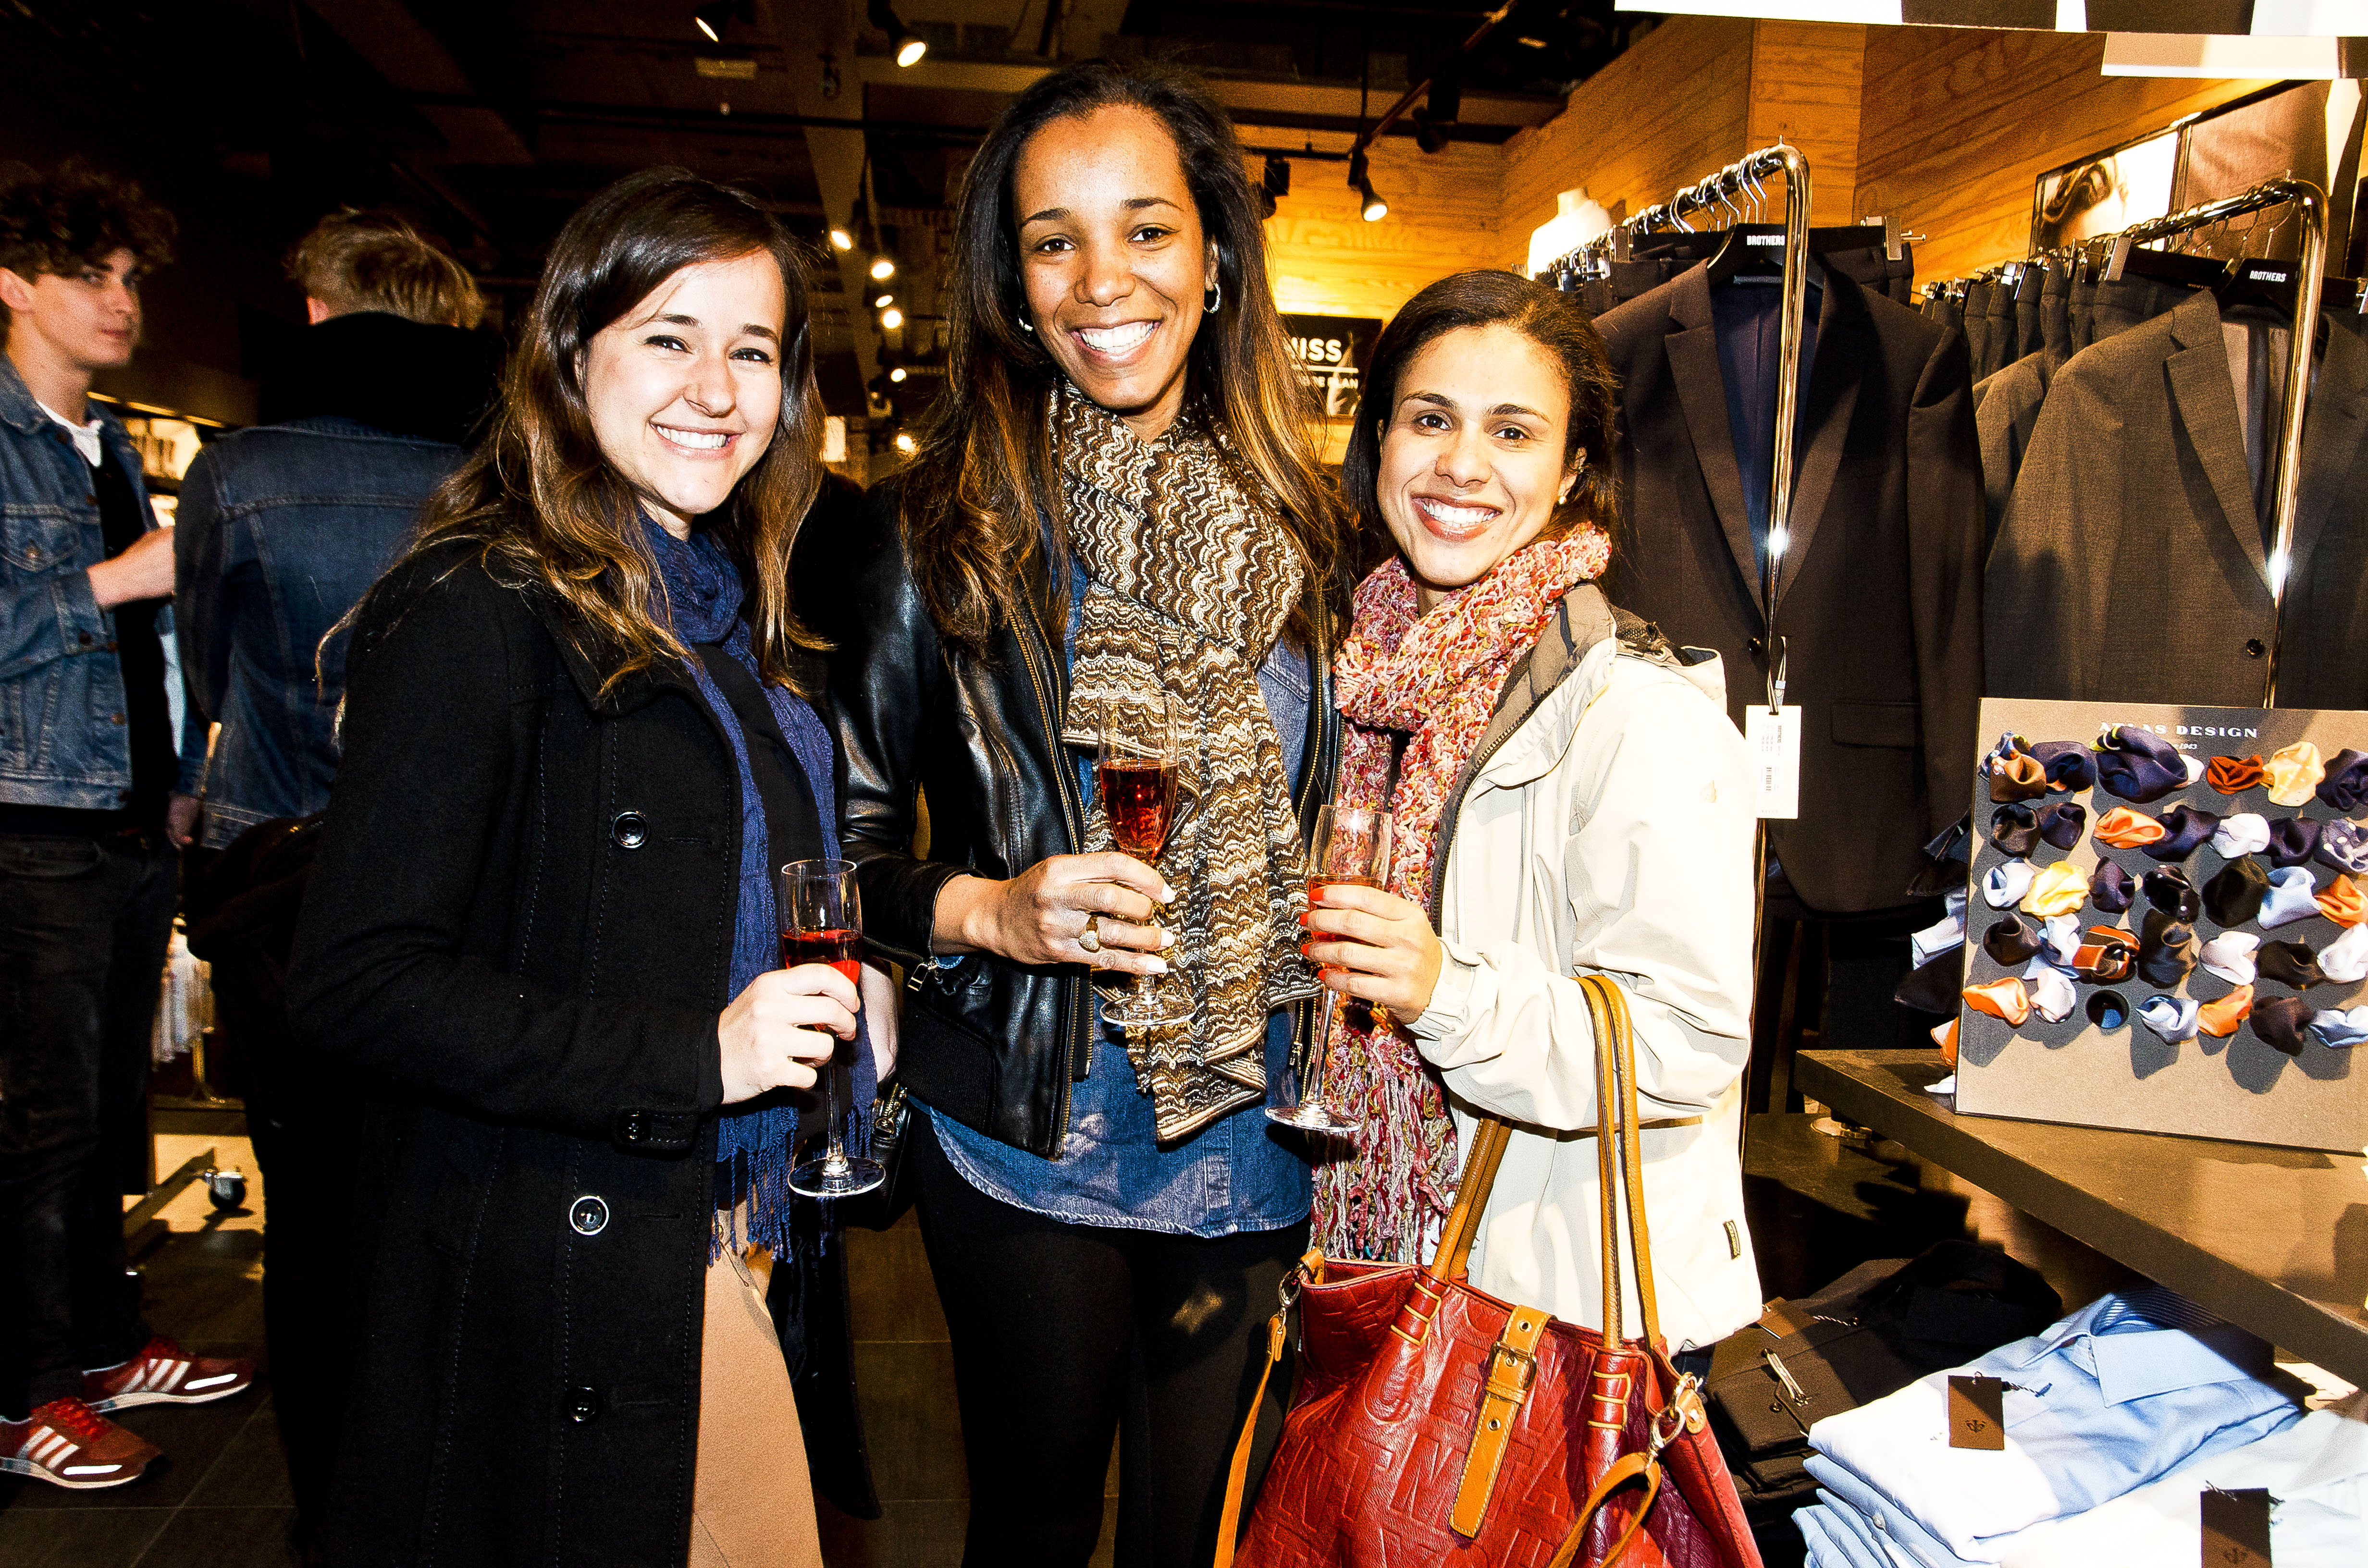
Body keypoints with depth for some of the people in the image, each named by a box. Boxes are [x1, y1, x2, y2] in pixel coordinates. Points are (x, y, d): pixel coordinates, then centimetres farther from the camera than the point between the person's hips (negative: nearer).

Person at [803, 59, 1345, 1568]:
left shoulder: (1293, 523, 2)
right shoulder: (941, 528, -7)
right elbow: (842, 839, -4)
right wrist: (984, 909, -20)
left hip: (1253, 1141, 3)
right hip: (1032, 1140, -2)